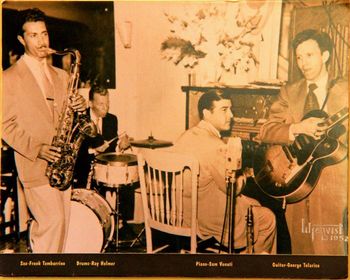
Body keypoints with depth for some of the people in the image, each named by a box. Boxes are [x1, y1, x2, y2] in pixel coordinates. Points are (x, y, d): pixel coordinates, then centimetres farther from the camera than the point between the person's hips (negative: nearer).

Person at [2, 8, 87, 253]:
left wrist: (79, 106, -4)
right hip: (35, 166, -6)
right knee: (53, 221, -11)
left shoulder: (61, 75, 15)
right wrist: (37, 149, -18)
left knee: (61, 224, 9)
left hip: (60, 163, 6)